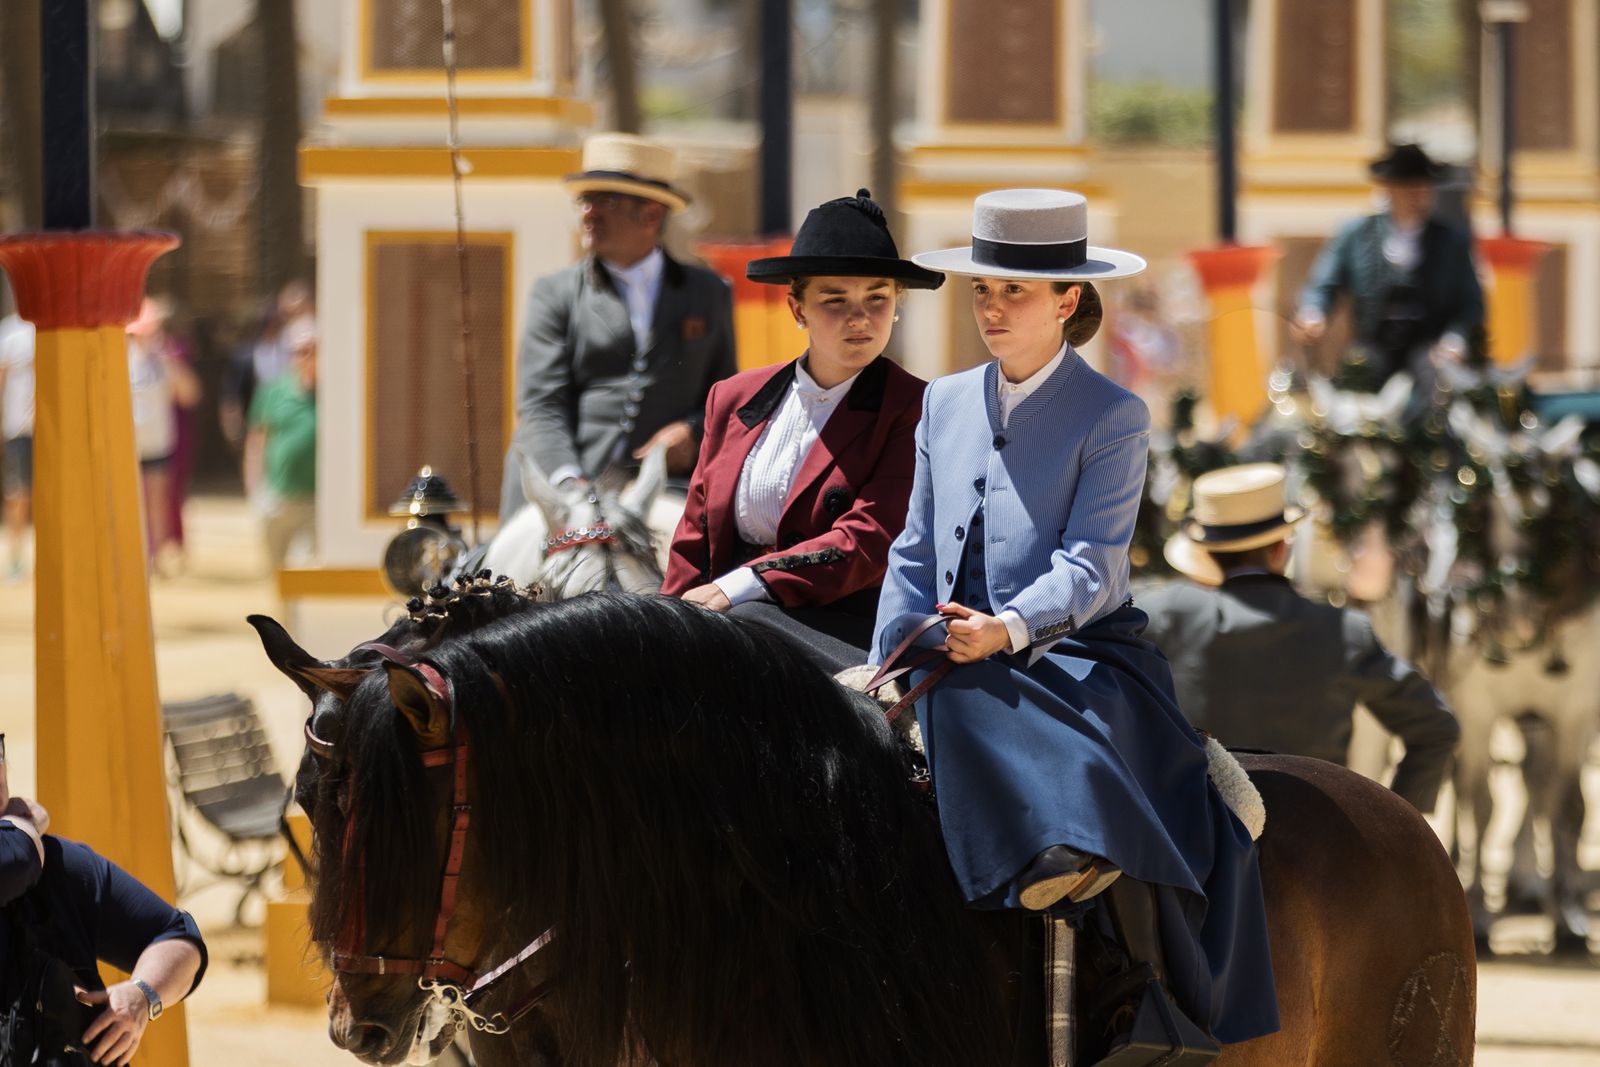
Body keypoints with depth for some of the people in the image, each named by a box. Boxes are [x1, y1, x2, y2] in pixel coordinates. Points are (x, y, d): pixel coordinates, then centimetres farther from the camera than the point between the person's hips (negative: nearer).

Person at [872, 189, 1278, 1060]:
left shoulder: (1112, 417, 1)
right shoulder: (945, 404, 18)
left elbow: (1091, 564, -11)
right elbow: (914, 557, 19)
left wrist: (1007, 630, -28)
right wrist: (885, 669, 4)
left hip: (1079, 654, -4)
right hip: (960, 667, 5)